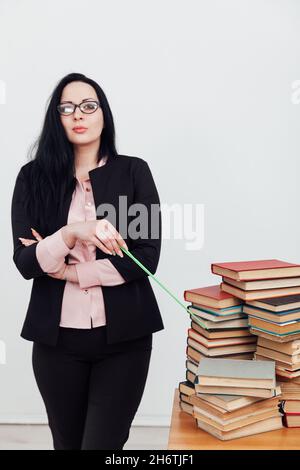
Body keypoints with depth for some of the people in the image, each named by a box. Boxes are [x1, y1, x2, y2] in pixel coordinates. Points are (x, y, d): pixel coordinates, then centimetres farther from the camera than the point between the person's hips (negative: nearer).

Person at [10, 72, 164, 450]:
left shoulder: (133, 171, -1)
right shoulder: (33, 177, 2)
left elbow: (146, 257, -8)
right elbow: (24, 263, -5)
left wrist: (66, 270, -9)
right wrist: (70, 233, -24)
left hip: (123, 335, -1)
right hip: (56, 338, 2)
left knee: (104, 444, 0)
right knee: (67, 442, 16)